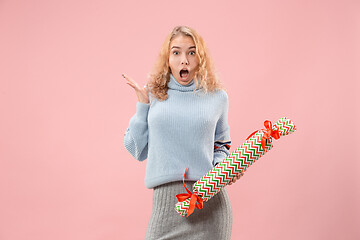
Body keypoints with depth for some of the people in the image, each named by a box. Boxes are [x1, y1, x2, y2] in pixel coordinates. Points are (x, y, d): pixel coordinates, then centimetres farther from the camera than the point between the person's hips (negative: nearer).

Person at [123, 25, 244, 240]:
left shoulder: (217, 97, 7)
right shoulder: (154, 95, 6)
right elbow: (137, 150, 8)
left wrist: (224, 165, -1)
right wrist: (143, 106, 2)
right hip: (167, 199, 0)